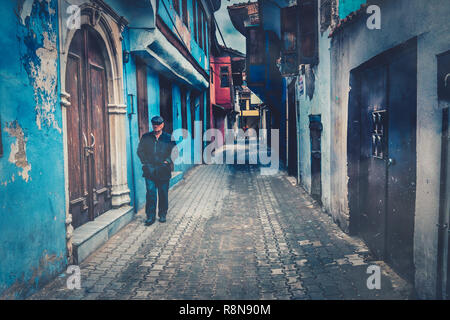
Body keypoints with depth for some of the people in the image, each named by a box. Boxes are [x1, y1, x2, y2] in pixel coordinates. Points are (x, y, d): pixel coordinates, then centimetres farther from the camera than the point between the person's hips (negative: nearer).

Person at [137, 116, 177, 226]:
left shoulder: (168, 138, 6)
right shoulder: (145, 137, 9)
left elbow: (175, 152, 7)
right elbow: (140, 150, 12)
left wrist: (167, 161, -6)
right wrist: (145, 162, -1)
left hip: (163, 171, 0)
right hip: (149, 170, 0)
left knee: (163, 194, 7)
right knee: (150, 193, -5)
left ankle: (162, 215, 21)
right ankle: (150, 217, 2)